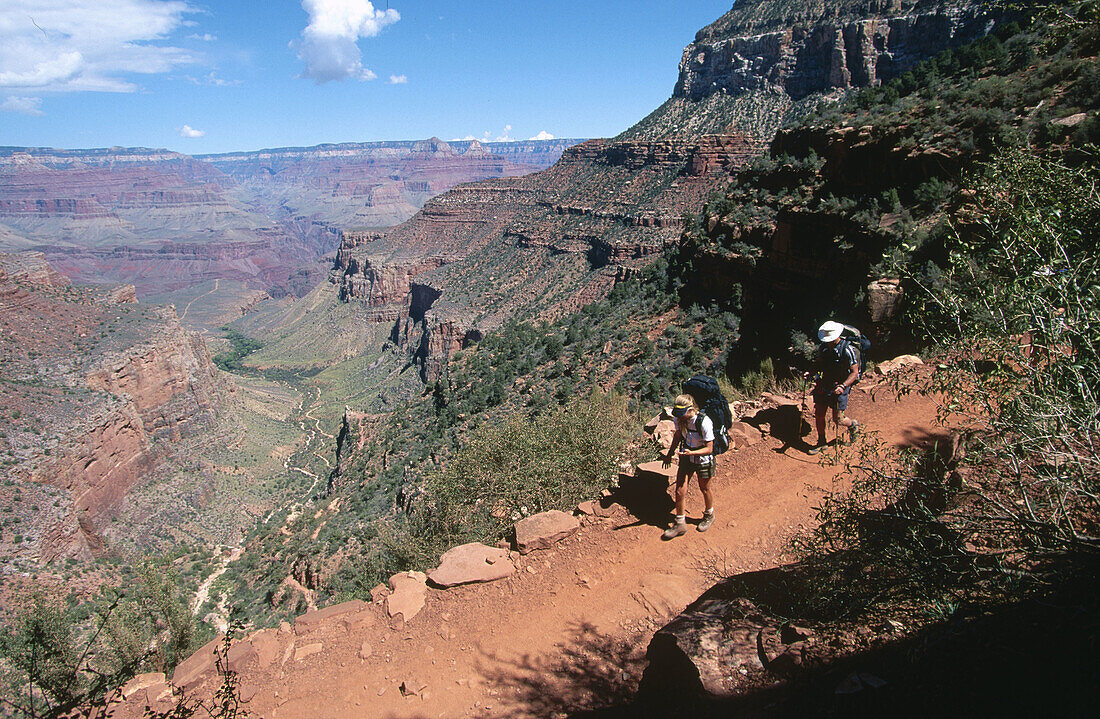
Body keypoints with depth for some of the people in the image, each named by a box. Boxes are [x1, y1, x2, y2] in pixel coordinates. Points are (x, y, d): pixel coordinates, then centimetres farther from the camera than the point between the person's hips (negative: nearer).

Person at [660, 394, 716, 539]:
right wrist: (669, 454, 13)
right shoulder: (680, 419, -13)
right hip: (686, 458, 4)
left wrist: (691, 453, -39)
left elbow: (709, 449, -25)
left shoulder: (704, 422, -31)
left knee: (705, 489, 17)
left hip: (703, 460, -4)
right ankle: (680, 524, 16)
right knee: (680, 491, 0)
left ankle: (709, 515, 45)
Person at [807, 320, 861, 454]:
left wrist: (843, 386, -29)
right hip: (824, 385, 5)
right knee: (818, 414, 6)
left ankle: (853, 425, 34)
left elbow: (854, 372, -15)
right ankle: (821, 442, 25)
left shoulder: (847, 350, -18)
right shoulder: (822, 347, -1)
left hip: (839, 387, -5)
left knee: (837, 419, 0)